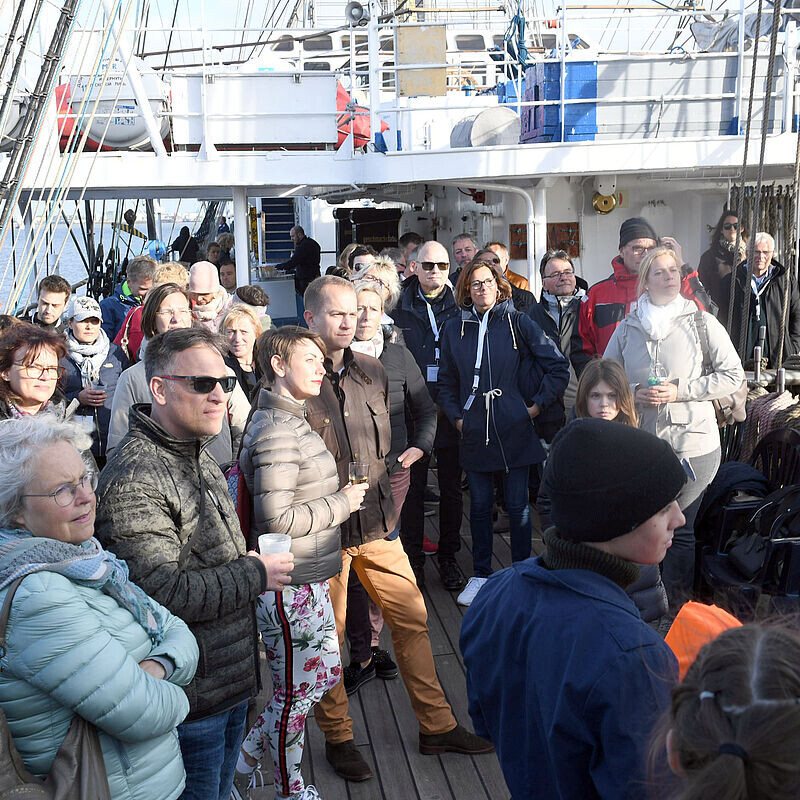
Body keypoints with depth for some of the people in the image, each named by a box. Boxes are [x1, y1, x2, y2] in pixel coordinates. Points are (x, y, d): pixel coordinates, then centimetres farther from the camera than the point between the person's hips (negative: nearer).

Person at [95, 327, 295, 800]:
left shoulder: (201, 458, 10)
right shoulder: (135, 477, -23)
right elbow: (161, 593, -28)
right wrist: (256, 575, -19)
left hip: (234, 678, 9)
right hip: (192, 698, -9)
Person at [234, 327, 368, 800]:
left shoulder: (293, 421, 12)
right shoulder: (275, 432, -21)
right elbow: (276, 519, -26)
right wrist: (341, 504, -16)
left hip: (311, 579, 10)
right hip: (290, 585, -10)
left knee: (326, 675, 19)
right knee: (296, 691, 7)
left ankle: (248, 752, 34)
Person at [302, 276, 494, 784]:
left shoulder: (373, 373, 8)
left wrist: (378, 489, 13)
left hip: (376, 520, 6)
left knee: (412, 618, 10)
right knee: (328, 635, 7)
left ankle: (436, 725, 25)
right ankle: (338, 738, 26)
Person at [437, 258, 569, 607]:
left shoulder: (518, 323, -1)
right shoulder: (454, 329, 6)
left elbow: (558, 367, 1)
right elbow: (446, 382, 15)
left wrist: (537, 405, -1)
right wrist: (457, 417, 5)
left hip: (515, 431, -2)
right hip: (475, 433, 2)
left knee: (517, 505, 4)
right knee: (480, 505, 9)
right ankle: (480, 575, 22)